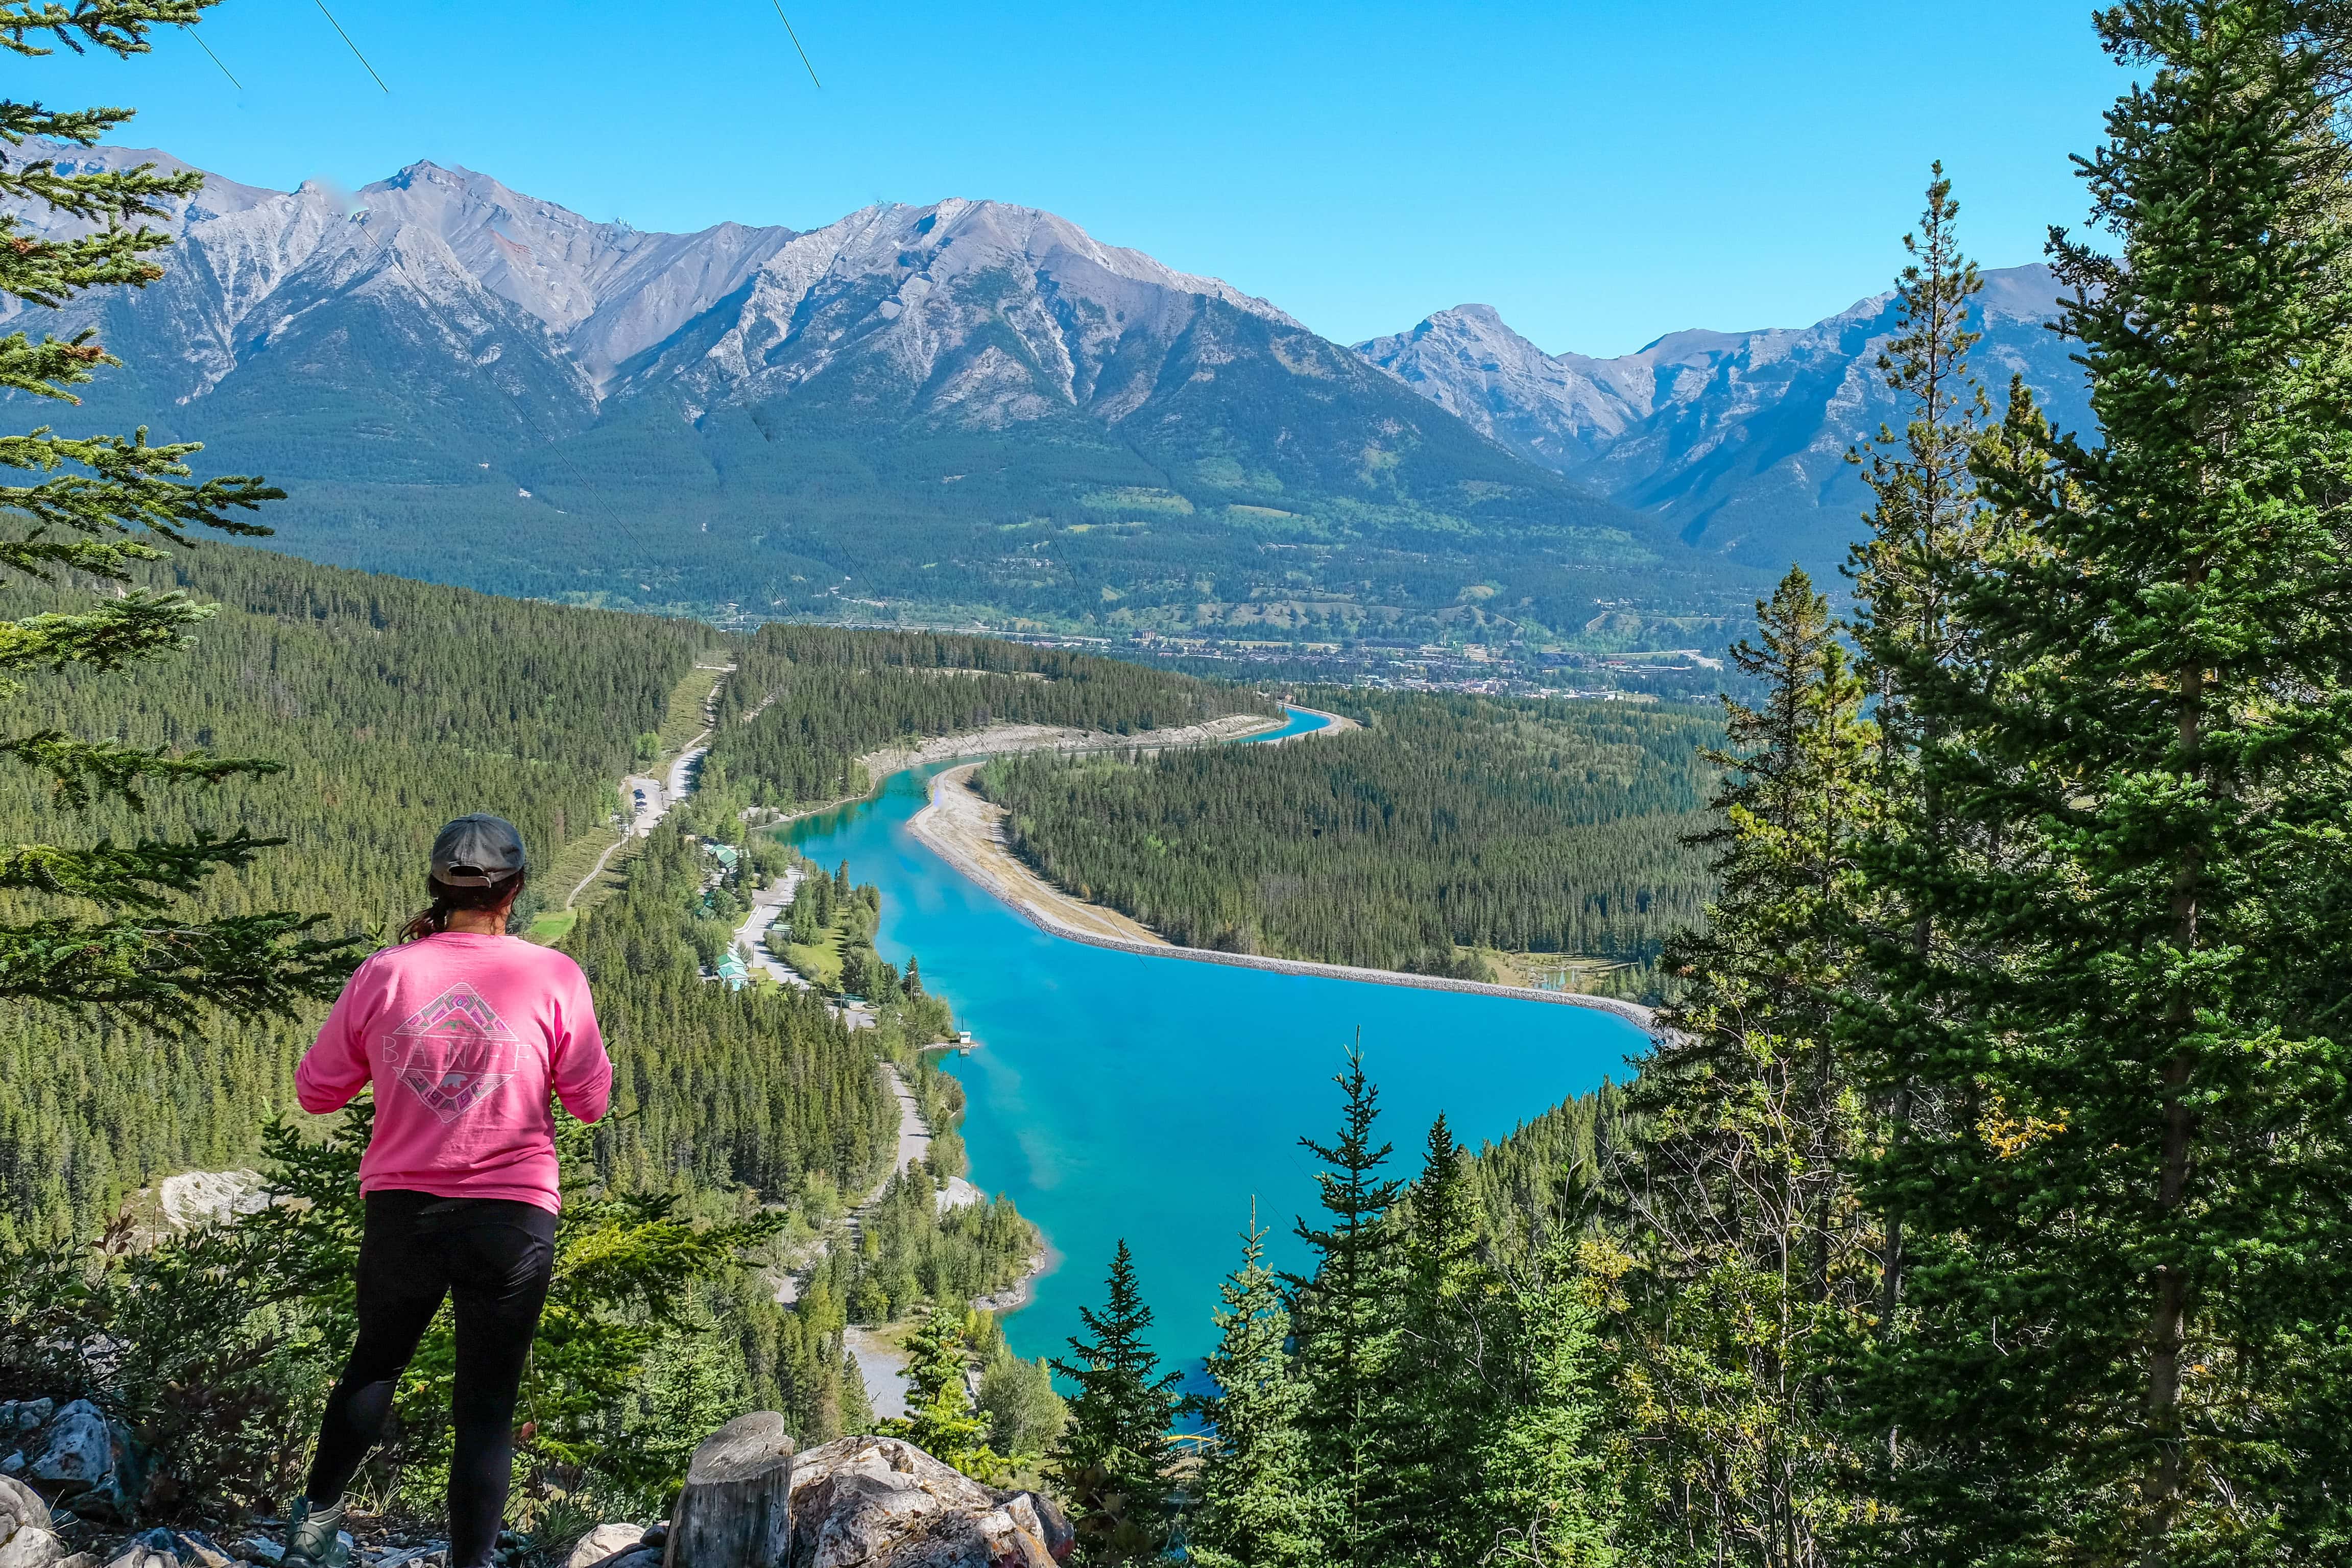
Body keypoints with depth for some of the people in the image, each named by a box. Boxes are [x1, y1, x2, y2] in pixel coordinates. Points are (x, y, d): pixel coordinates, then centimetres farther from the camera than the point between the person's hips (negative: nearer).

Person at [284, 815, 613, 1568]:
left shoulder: (384, 975, -7)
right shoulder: (552, 977, -11)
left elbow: (316, 1090, 5)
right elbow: (591, 1101, -2)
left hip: (401, 1210, 3)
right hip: (512, 1218, -2)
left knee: (375, 1361, 28)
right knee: (487, 1405, 11)